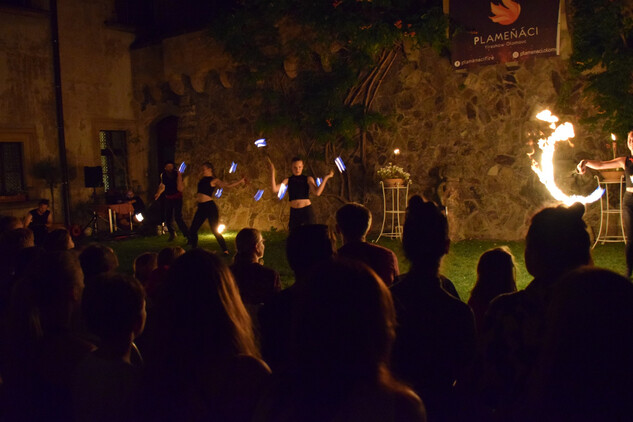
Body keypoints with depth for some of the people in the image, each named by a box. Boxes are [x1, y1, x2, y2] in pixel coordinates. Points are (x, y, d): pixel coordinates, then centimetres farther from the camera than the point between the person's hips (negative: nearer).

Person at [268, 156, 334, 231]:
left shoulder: (308, 179, 5)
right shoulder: (288, 180, 9)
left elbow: (317, 192, -10)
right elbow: (275, 189, -4)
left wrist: (326, 178, -14)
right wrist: (272, 172, -6)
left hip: (307, 211, -2)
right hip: (294, 213, 2)